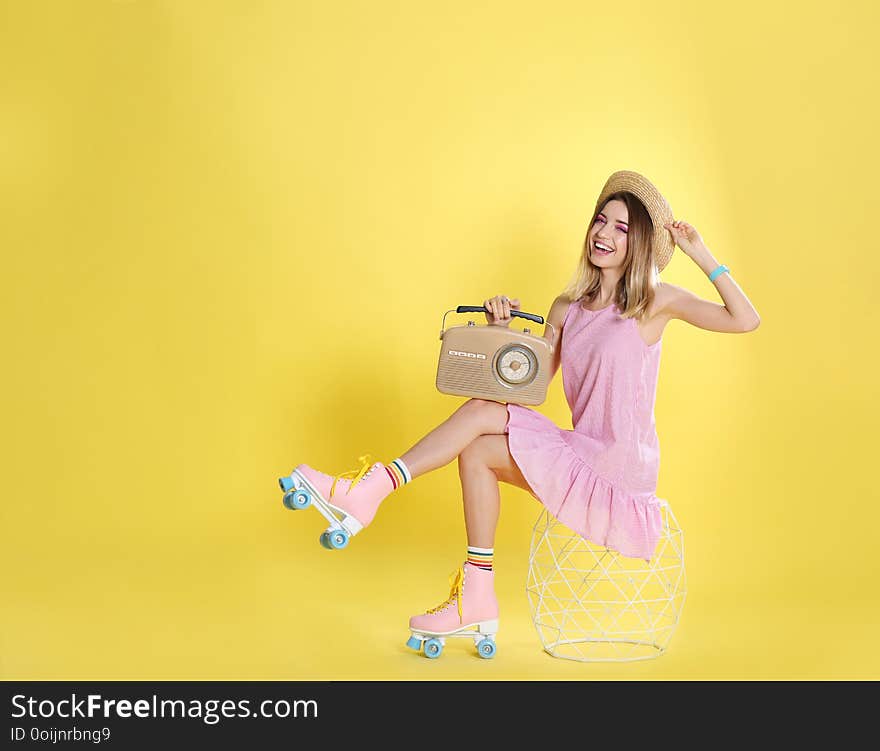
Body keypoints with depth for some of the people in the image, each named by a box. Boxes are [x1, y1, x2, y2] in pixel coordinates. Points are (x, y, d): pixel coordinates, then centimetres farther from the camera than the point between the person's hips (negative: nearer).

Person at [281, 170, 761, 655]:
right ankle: (476, 602, -6)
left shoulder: (654, 300, -5)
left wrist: (700, 254, -15)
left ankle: (373, 489, -15)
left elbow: (746, 321, -15)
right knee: (476, 451, -11)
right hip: (583, 456, 7)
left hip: (621, 469, -6)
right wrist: (503, 332, -4)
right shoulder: (568, 307, 11)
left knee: (482, 412, -16)